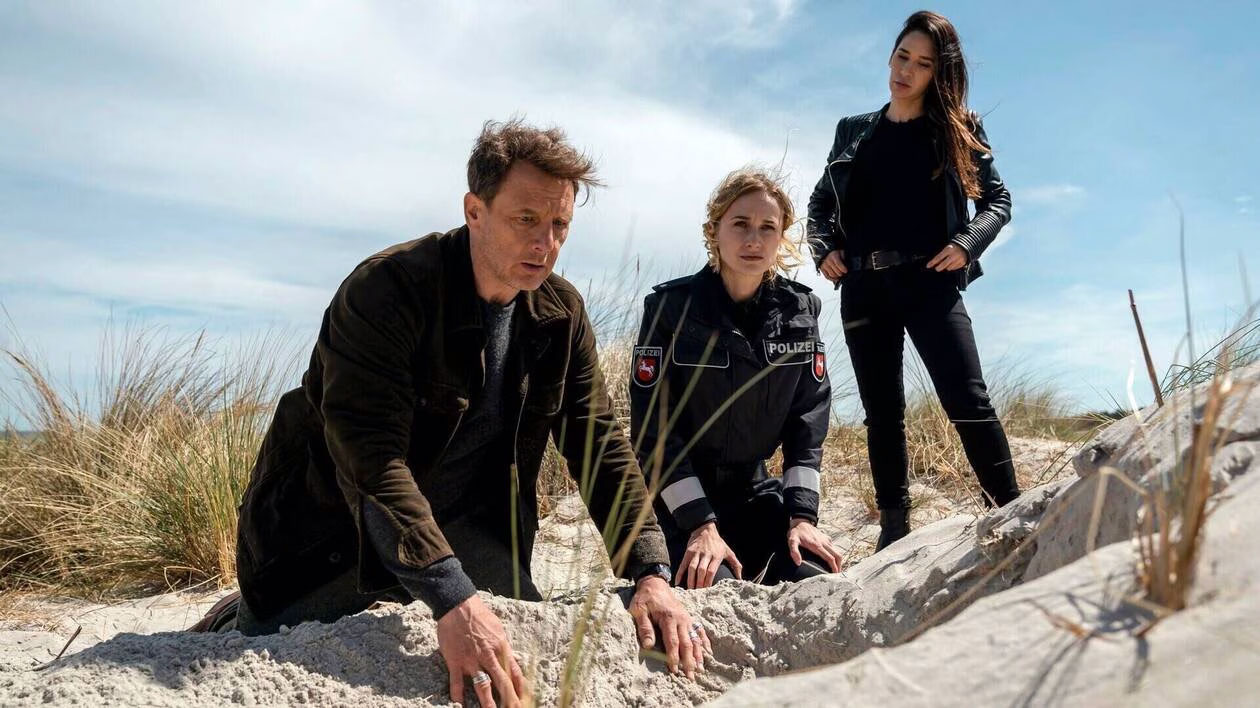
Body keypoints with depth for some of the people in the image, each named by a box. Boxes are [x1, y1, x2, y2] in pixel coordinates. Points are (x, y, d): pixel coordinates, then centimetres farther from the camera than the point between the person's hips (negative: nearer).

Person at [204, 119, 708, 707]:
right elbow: (370, 456, -36)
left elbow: (601, 444, -7)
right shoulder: (386, 288, -27)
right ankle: (243, 612, 29)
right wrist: (454, 601, -45)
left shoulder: (561, 313, -7)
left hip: (458, 526, 5)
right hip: (333, 525, -5)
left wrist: (650, 573, -19)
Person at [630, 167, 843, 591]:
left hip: (753, 489, 4)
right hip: (679, 493, -4)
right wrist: (701, 524, -20)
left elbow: (809, 419, 1)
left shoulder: (800, 312, 0)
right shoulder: (671, 307, -13)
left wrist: (802, 515, -9)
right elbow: (653, 428, -15)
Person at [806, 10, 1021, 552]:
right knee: (882, 412, 6)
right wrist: (822, 248, 2)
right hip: (863, 288, 3)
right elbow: (820, 202, 20)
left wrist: (968, 243, -11)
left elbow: (997, 200, 7)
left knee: (967, 400, -12)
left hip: (930, 283, -3)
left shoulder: (957, 130, 8)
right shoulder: (853, 132, 15)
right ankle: (894, 526, 13)